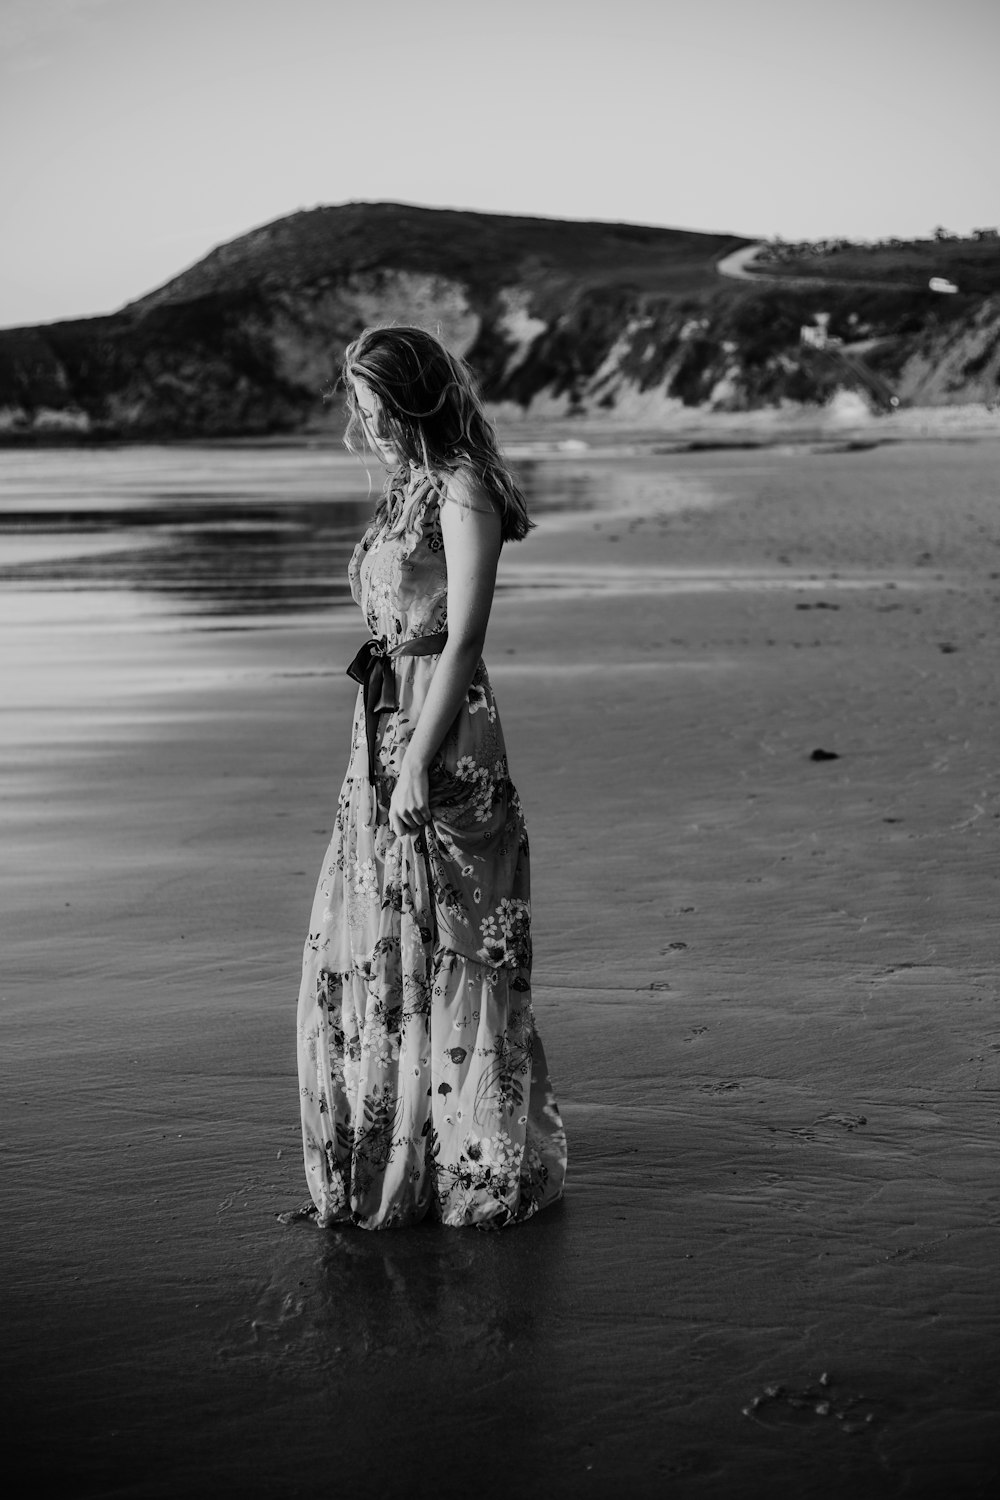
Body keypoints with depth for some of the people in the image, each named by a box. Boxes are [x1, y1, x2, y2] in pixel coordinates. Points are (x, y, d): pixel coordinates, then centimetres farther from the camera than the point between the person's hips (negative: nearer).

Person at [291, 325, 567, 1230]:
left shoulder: (464, 492, -11)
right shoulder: (407, 491, 15)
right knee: (368, 948, 13)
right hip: (385, 726, 9)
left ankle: (479, 1169, 12)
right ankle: (388, 1164, 26)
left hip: (444, 736, -9)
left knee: (447, 952, -1)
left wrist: (419, 758, -21)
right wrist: (389, 752, 18)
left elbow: (462, 639, -17)